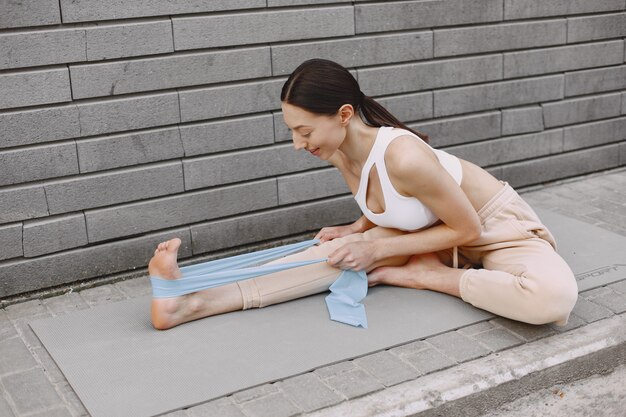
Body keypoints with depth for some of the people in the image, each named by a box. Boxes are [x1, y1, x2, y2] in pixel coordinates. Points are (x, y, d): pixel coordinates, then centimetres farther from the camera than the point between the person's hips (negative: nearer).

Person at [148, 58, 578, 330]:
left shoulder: (405, 157, -36)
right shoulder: (342, 153, -12)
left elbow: (468, 229, -22)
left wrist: (378, 250, -22)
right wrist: (356, 231, -11)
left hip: (495, 225, -5)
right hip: (435, 227, 6)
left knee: (554, 297, -37)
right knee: (341, 253, -16)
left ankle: (429, 277, -18)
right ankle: (193, 302, -24)